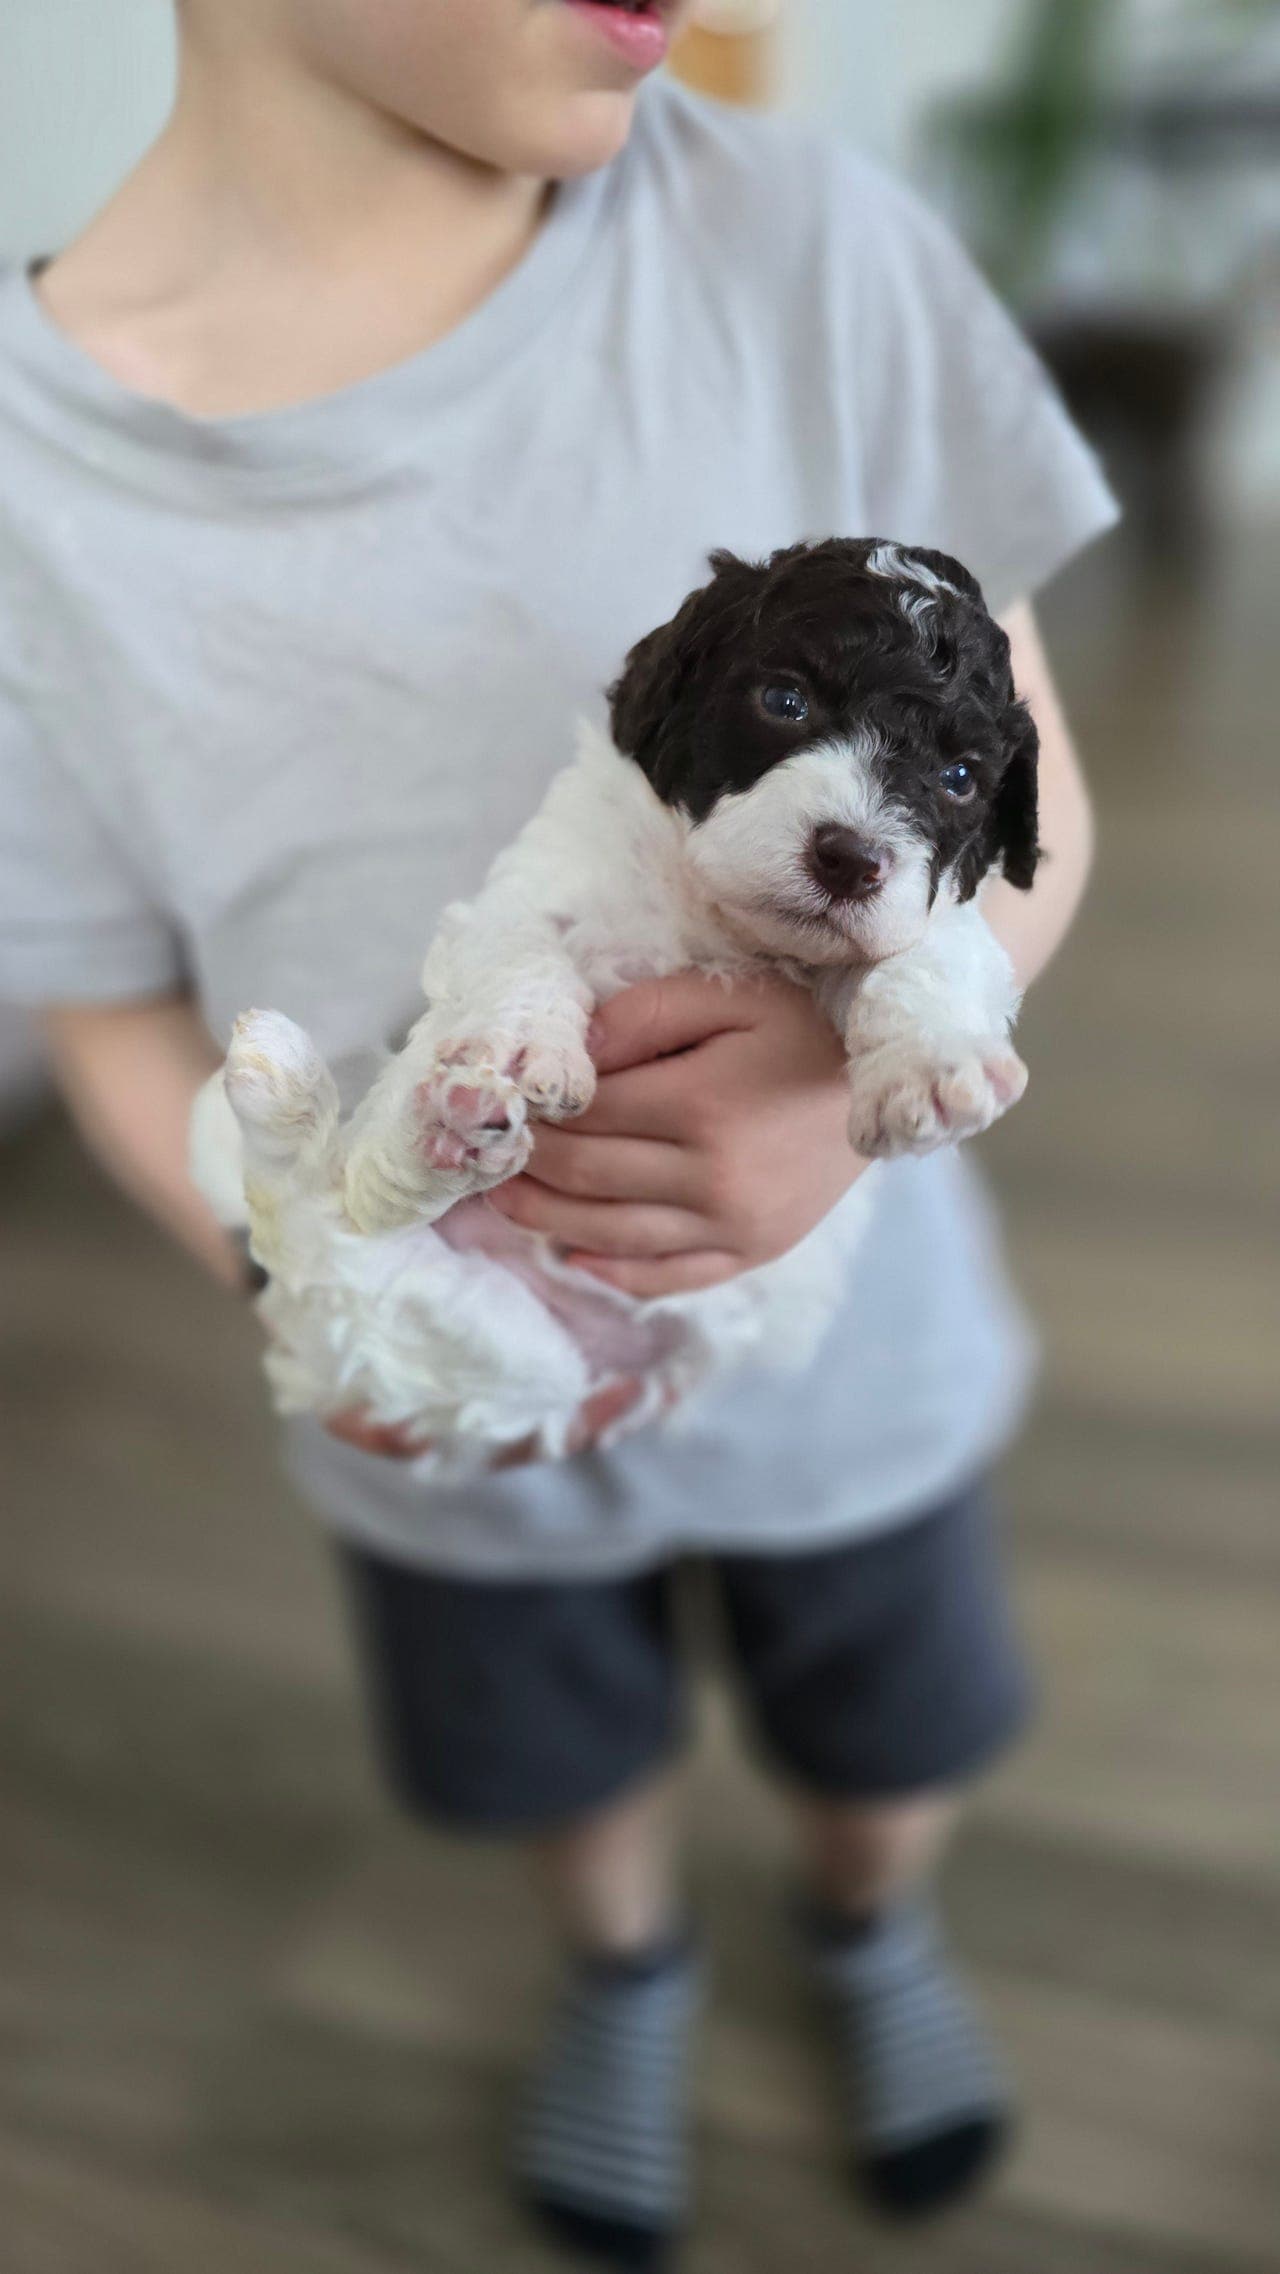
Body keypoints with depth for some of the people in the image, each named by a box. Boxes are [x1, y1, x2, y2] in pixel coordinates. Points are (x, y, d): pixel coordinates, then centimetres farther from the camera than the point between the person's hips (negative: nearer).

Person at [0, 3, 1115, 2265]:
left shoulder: (802, 245, -21)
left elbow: (1019, 793, -11)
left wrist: (868, 1043, -32)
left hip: (843, 1334, 1)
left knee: (891, 1740, 28)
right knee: (567, 1769, 28)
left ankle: (869, 1926, 66)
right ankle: (626, 1958, 66)